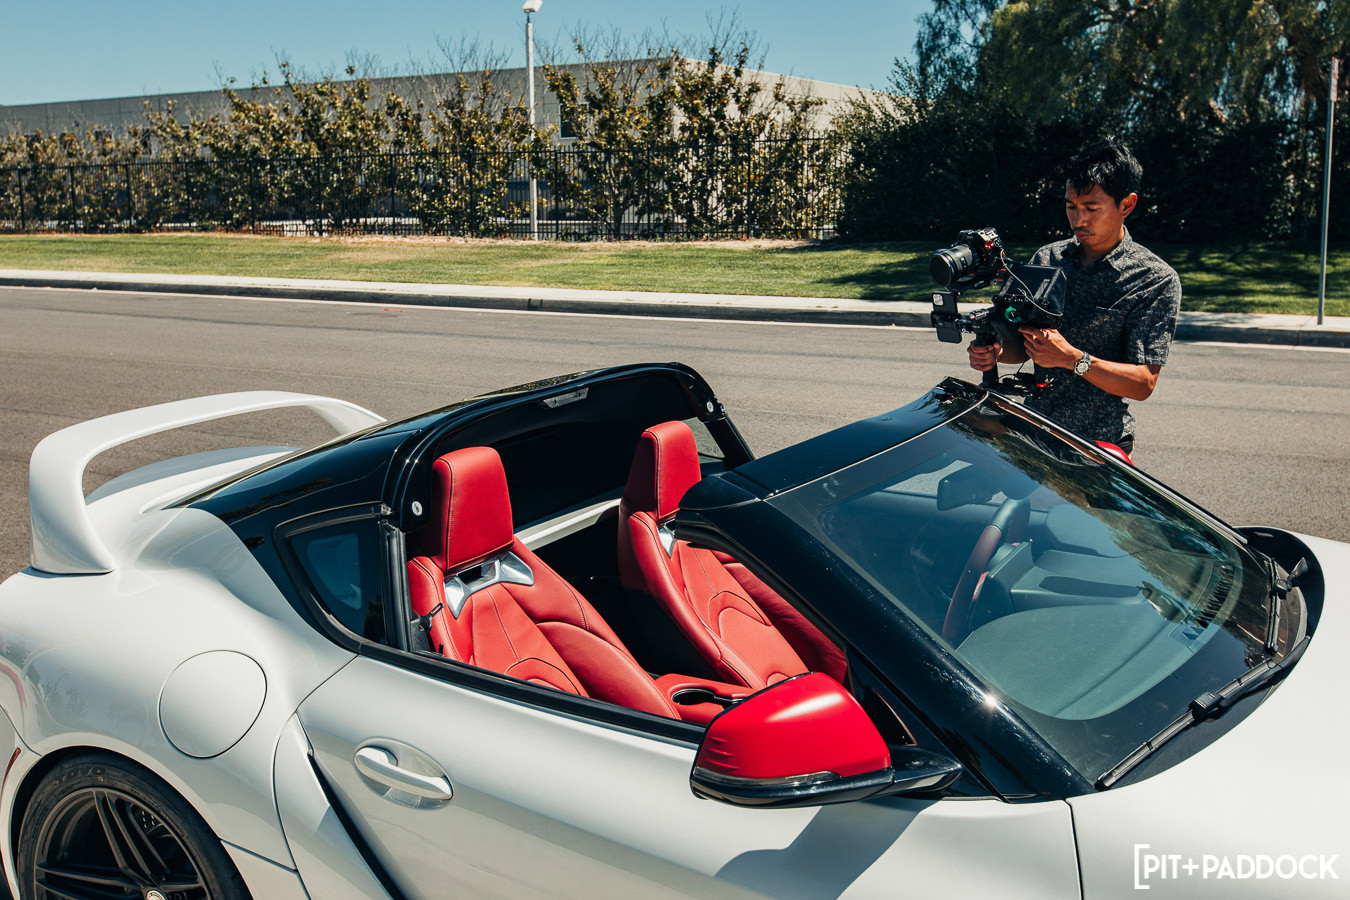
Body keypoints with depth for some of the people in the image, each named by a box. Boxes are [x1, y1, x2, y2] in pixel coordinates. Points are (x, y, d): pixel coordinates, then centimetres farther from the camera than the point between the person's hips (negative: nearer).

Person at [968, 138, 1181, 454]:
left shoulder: (1157, 281, -8)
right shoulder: (1047, 259, 8)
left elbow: (1143, 383, -13)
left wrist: (1073, 358, -26)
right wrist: (996, 352, -10)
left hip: (1100, 443, -4)